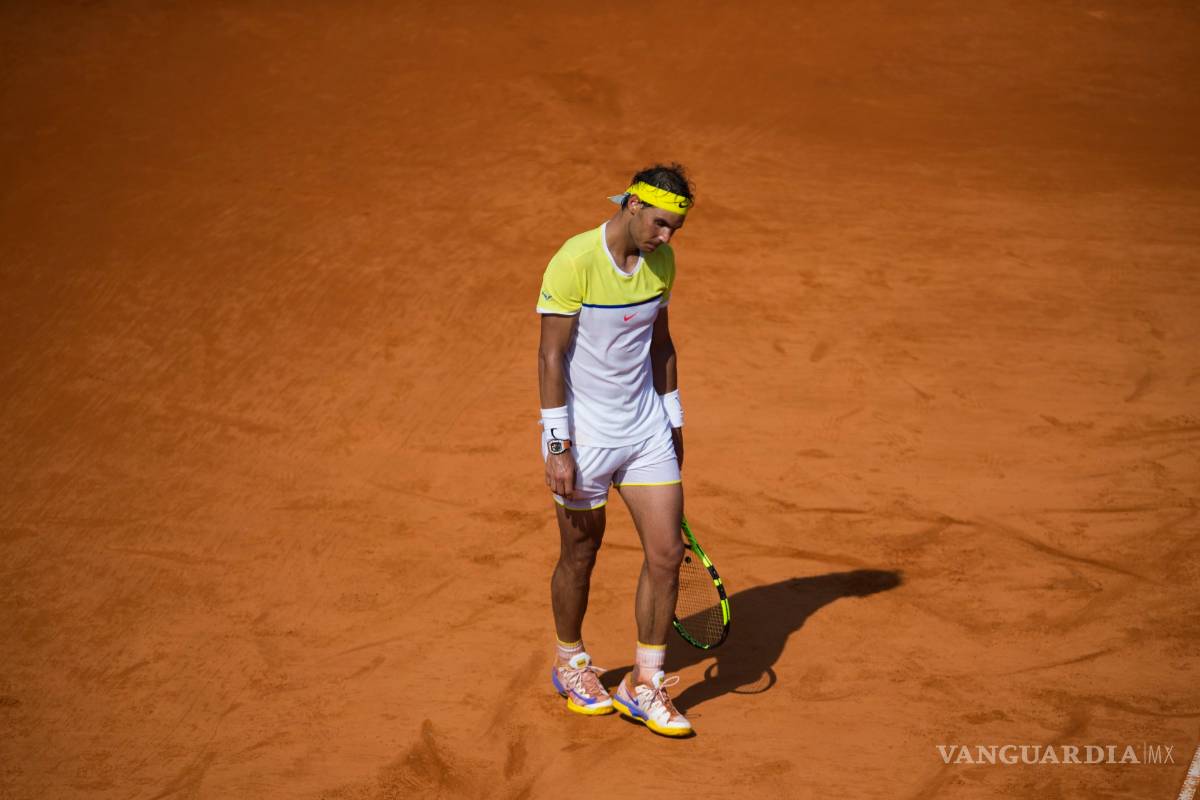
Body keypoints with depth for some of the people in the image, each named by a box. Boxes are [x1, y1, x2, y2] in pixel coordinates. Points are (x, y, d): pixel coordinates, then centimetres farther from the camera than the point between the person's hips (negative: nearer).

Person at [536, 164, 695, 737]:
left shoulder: (661, 262, 2)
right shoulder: (574, 262, -18)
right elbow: (551, 357, -16)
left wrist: (673, 421, 17)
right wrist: (558, 447, -18)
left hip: (646, 431, 5)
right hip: (584, 437, -5)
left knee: (667, 552, -2)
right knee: (580, 558, 10)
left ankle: (645, 684, 11)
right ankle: (570, 663, 35)